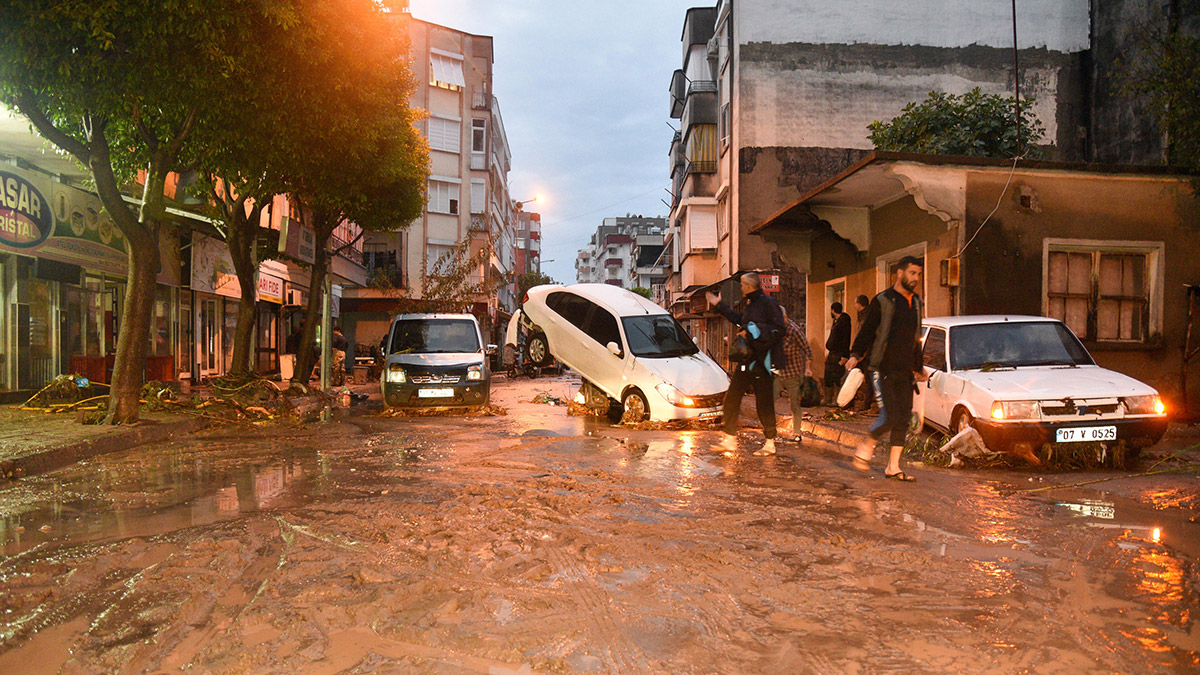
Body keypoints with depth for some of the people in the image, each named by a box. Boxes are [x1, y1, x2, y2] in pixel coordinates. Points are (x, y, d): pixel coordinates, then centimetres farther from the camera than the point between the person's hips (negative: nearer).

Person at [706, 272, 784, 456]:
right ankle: (730, 440, 14)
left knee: (764, 403, 1)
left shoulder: (768, 303, -11)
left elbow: (778, 331, -16)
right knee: (731, 398, 6)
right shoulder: (748, 304, 14)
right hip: (745, 359, 8)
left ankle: (770, 443, 13)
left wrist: (754, 333, -19)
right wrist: (719, 305, 33)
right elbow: (739, 320, 32)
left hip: (761, 361, -8)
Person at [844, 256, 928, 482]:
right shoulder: (883, 301, -3)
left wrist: (918, 368, 28)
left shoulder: (915, 302, 17)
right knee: (892, 416, -13)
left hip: (905, 371, 6)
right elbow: (866, 330, -4)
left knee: (904, 419, 3)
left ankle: (893, 467, 11)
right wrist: (856, 355, -16)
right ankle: (866, 448, 11)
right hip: (883, 369, -6)